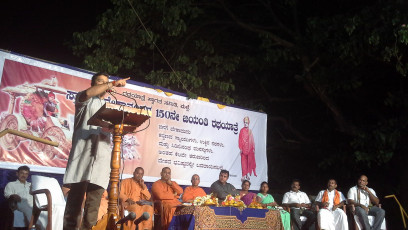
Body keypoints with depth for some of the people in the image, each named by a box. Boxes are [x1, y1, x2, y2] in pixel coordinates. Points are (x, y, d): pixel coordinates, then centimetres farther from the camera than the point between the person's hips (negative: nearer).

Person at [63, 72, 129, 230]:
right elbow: (88, 93, -10)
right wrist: (112, 84, -9)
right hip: (84, 151, -4)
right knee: (76, 195, -9)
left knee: (95, 199, -2)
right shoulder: (85, 101, 15)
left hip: (102, 155, 4)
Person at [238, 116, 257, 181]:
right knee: (244, 161, -4)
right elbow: (240, 140, -3)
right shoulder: (242, 130, 0)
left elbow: (252, 140, 13)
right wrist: (240, 148, -11)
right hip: (244, 148, -4)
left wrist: (253, 148, 6)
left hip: (250, 149, 4)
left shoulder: (250, 131, 12)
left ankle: (247, 174, 13)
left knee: (249, 161, 5)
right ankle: (244, 175, -5)